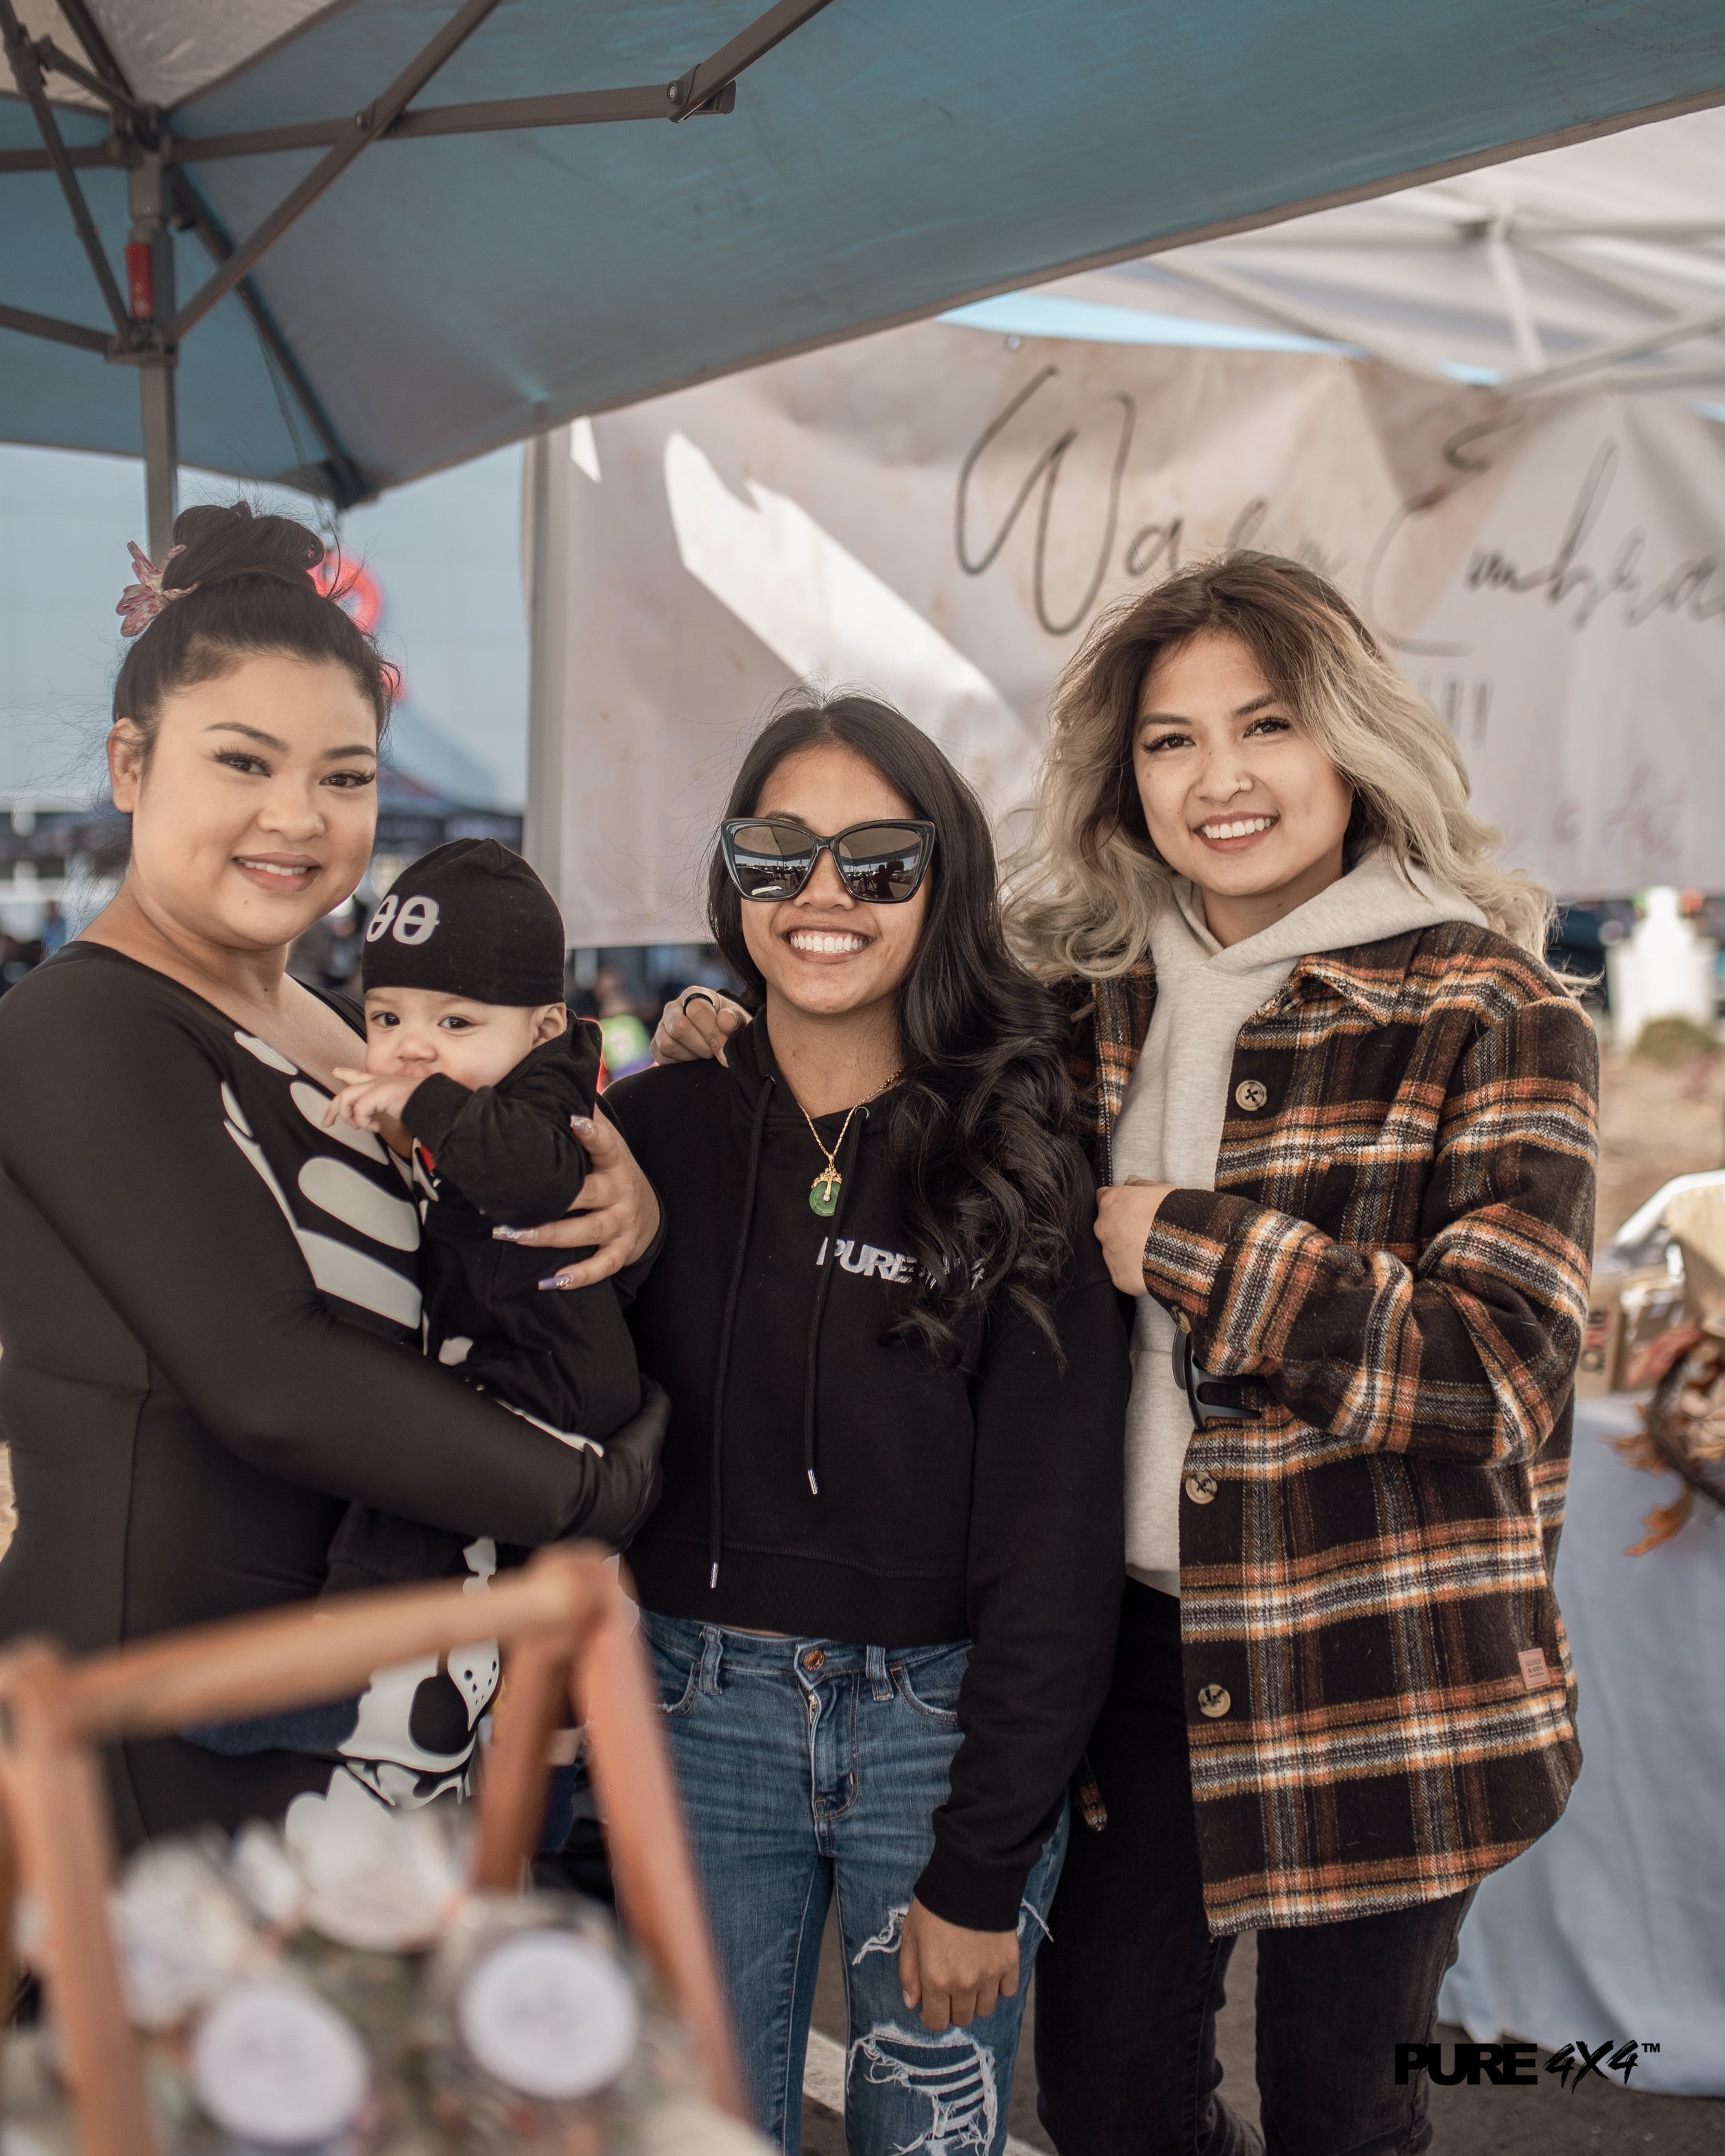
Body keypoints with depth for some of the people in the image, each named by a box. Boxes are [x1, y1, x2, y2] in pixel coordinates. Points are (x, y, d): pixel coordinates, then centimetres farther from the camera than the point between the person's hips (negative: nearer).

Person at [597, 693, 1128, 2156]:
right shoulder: (655, 1133, 1)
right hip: (700, 1714, 2)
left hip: (947, 1723, -1)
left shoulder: (1018, 1161, -7)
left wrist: (982, 1870, -9)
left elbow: (1054, 1542, -8)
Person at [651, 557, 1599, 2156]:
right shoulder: (1095, 1001, 4)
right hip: (1131, 1641, 4)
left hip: (1373, 1665, -4)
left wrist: (1191, 1245, -19)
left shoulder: (1488, 1014, -9)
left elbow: (1506, 1370, -17)